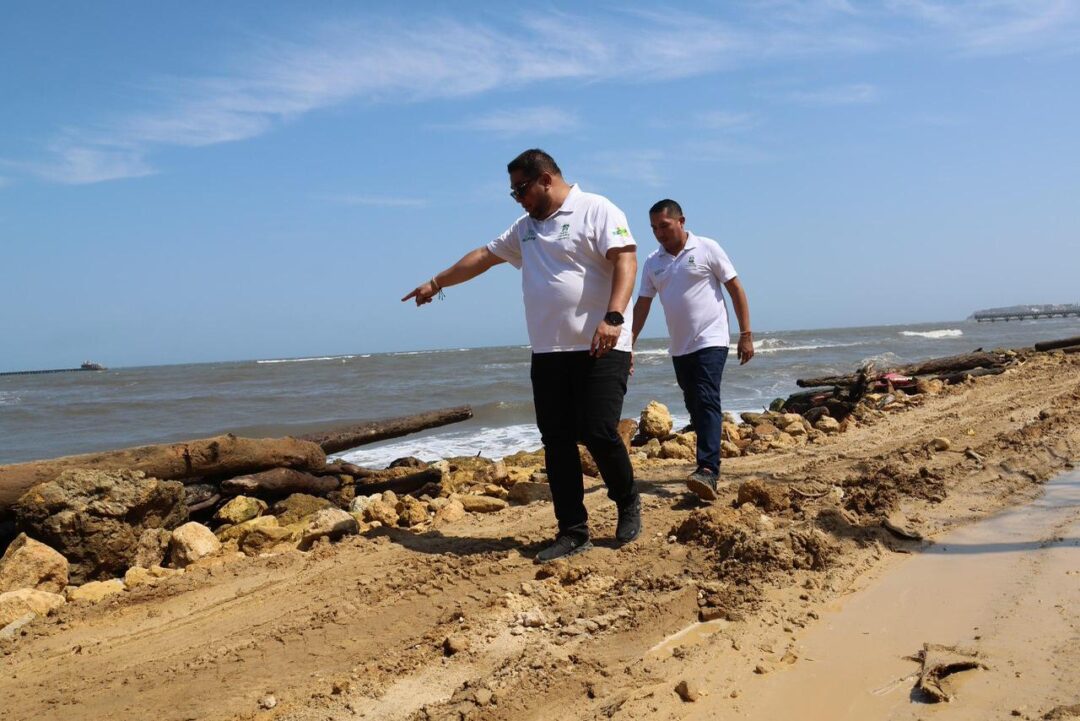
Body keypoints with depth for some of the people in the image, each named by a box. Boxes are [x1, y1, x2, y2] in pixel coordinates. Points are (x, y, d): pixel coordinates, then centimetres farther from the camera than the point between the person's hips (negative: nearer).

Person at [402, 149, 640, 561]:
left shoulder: (597, 211, -3)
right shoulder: (526, 228, 20)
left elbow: (626, 260, -15)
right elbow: (483, 256, 29)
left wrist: (613, 317, -28)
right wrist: (436, 283, 35)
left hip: (599, 349, -7)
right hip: (548, 352, 7)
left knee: (598, 433, -10)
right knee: (556, 441, 2)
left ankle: (628, 505, 16)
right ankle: (573, 532, 9)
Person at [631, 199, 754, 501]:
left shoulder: (707, 249, -4)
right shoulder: (653, 262, 9)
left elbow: (736, 290, -3)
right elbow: (642, 305, 11)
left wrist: (745, 334, -7)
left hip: (710, 342, -6)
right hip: (679, 348, 6)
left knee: (707, 403, -18)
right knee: (695, 407, 10)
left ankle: (708, 470, -26)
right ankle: (711, 462, 21)